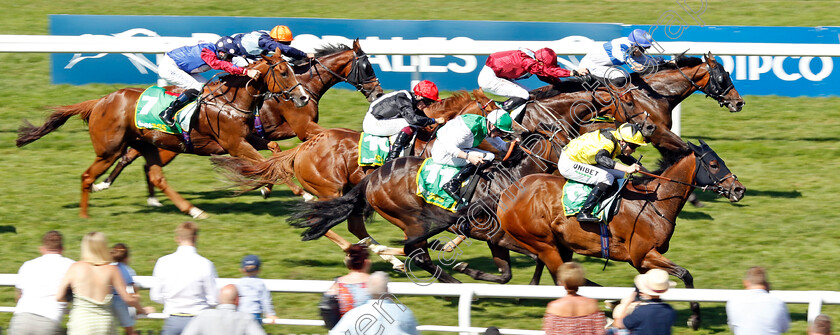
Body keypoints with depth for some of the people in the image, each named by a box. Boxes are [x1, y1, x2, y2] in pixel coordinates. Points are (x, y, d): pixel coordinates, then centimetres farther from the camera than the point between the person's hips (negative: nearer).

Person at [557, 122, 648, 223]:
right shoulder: (608, 142, -29)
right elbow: (600, 158, -49)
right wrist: (627, 169, -56)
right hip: (568, 164, -10)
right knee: (606, 178, -24)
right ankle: (584, 213, -24)